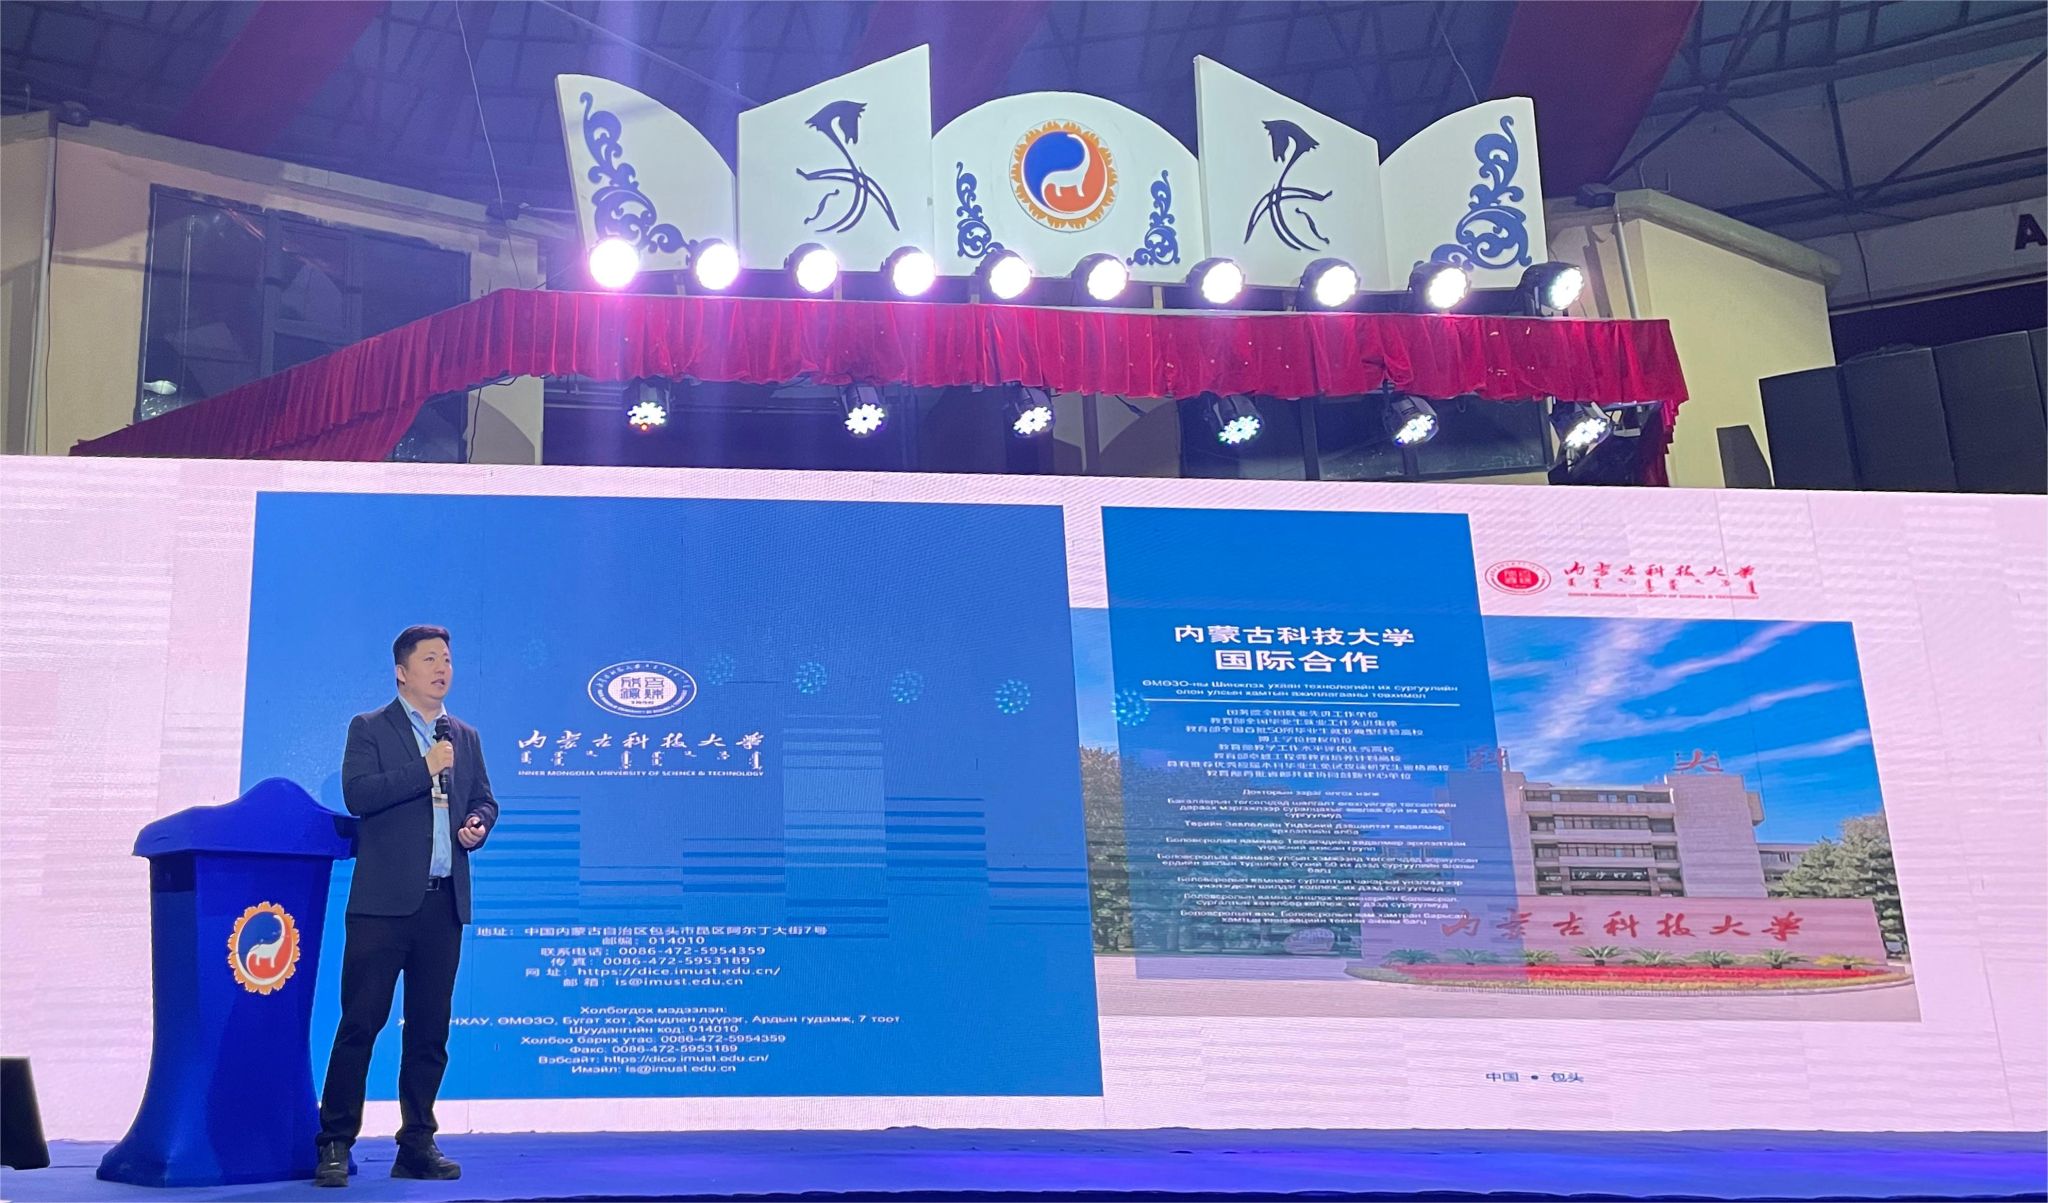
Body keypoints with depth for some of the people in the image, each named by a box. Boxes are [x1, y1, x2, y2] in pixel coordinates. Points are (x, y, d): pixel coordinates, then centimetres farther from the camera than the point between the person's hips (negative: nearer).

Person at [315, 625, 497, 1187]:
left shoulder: (465, 737, 18)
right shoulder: (369, 729, 3)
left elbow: (484, 800, 22)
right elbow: (357, 794, -12)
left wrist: (478, 824, 0)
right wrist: (426, 768, -14)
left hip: (444, 903, 5)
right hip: (384, 902, -5)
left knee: (430, 1029, 7)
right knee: (361, 1021, -6)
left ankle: (417, 1145, 14)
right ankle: (335, 1144, 0)